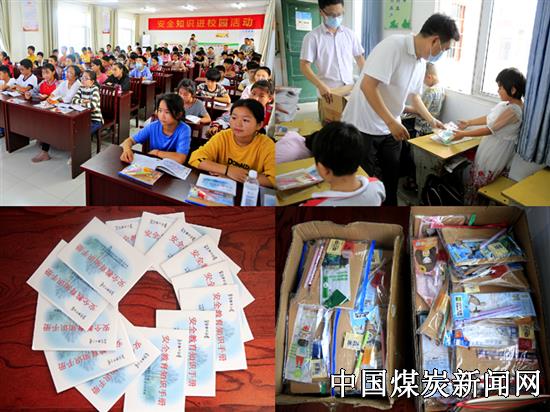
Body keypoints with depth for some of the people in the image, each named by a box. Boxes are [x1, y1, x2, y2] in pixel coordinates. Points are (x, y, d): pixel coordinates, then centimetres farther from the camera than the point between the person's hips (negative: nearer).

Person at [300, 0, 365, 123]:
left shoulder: (350, 34, 6)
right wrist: (321, 86, -24)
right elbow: (304, 66, -10)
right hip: (328, 94, -3)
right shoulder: (312, 37, -6)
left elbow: (360, 58, 16)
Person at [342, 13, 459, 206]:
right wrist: (391, 122, -29)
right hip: (363, 126, -8)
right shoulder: (393, 45, -22)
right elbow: (367, 85, -28)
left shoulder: (421, 62, 6)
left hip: (389, 127, 8)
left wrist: (432, 120, 26)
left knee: (391, 174, 15)